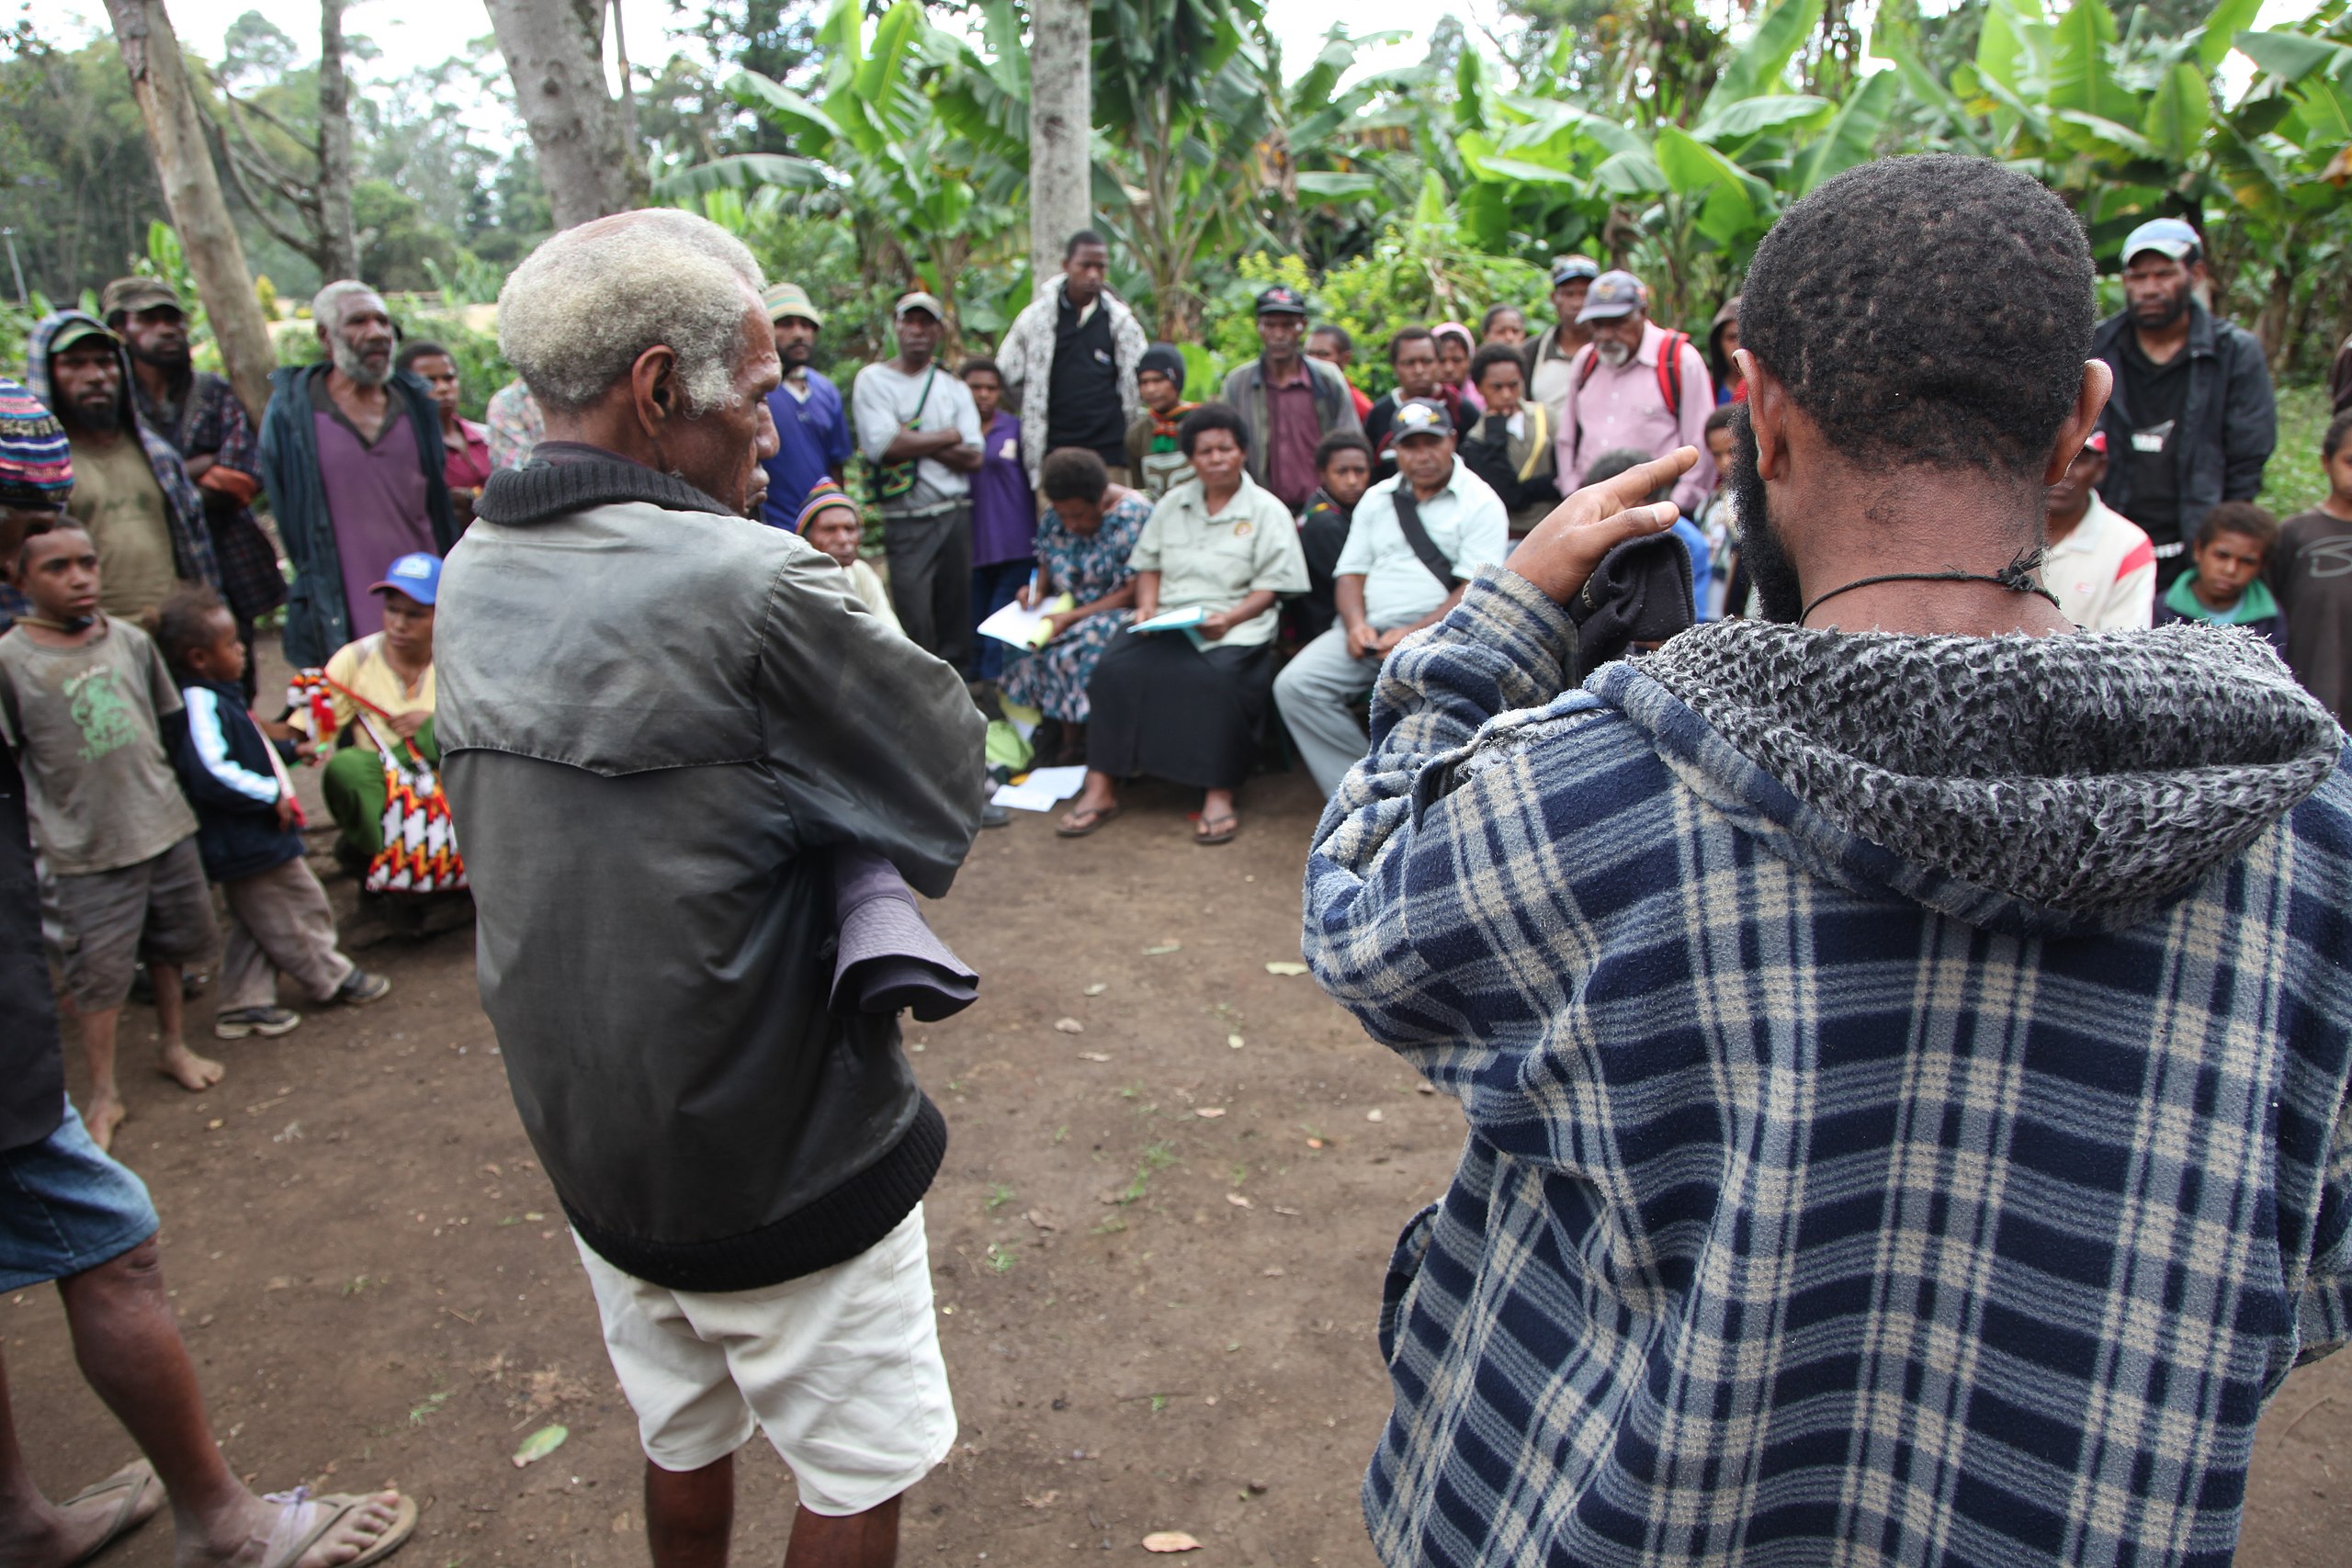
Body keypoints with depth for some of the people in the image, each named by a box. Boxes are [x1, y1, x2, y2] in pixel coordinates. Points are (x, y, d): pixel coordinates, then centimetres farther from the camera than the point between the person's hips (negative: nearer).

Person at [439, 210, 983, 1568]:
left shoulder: (476, 580, -1)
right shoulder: (755, 589, -26)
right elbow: (954, 793, -18)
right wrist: (853, 612, -3)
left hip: (588, 1135, 8)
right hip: (784, 1149, -7)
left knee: (685, 1442, 28)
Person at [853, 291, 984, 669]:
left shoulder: (954, 389, 14)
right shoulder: (873, 379, 3)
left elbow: (973, 458, 3)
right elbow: (884, 445, -12)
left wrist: (914, 442, -8)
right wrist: (948, 436, -1)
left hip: (956, 514, 4)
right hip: (906, 521, -4)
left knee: (957, 614, 5)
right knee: (914, 624, -6)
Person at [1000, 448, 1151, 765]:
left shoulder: (1134, 514, -16)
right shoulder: (1055, 514, 3)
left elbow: (1133, 592, -17)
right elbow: (1047, 565, 17)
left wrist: (1074, 617, -23)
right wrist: (1038, 590, -8)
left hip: (1119, 612, -6)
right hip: (1068, 610, 6)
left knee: (1074, 649, -33)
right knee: (1026, 648, -21)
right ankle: (1068, 740, -11)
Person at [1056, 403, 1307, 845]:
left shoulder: (1267, 511, 6)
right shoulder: (1172, 504, 19)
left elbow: (1270, 586, -1)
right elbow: (1148, 565, 18)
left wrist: (1229, 618, -17)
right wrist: (1146, 606, -3)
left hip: (1235, 625, -3)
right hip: (1166, 621, 4)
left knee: (1219, 677, -37)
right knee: (1116, 667, -24)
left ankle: (1219, 796, -27)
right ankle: (1100, 789, -21)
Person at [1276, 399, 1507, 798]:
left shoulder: (1480, 502, 2)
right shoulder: (1376, 498, 20)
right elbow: (1351, 572, 16)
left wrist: (1415, 633, -19)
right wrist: (1356, 623, -6)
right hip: (1369, 628, 5)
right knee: (1294, 685, -18)